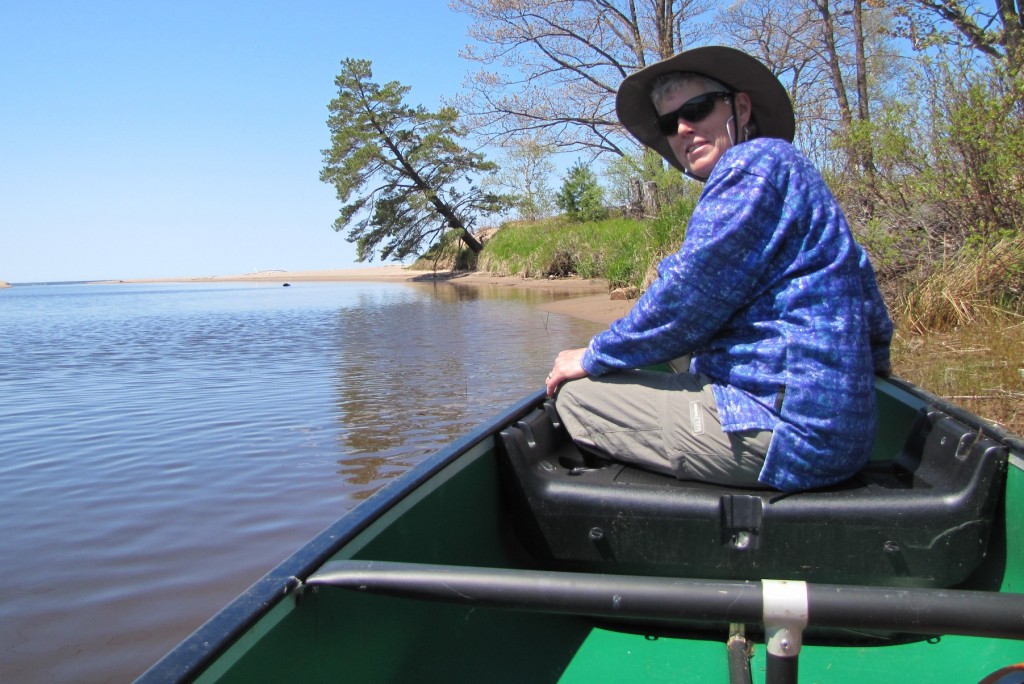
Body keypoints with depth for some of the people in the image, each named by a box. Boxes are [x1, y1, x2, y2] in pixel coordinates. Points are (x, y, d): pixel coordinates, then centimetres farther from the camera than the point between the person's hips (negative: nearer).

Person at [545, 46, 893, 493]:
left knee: (575, 393, -5)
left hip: (781, 429, -11)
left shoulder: (756, 160, -10)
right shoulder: (785, 171, 21)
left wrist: (594, 357, -5)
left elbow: (687, 301, -17)